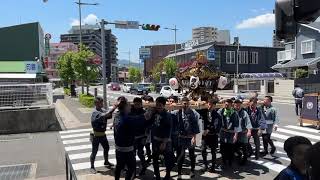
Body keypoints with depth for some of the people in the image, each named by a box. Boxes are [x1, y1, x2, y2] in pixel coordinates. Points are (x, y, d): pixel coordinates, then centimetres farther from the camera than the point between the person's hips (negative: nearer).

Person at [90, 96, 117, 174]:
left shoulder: (102, 110, 0)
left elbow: (110, 116, -10)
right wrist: (113, 108, -36)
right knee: (94, 151, 5)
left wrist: (114, 109, -26)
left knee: (106, 148, 21)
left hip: (103, 134, 7)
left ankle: (106, 161, 43)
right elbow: (105, 115, -37)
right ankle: (92, 167, 20)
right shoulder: (95, 112, -22)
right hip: (96, 135, -7)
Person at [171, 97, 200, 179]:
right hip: (181, 137, 0)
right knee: (180, 155, 3)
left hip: (191, 137, 0)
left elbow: (196, 125, -8)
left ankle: (192, 171, 36)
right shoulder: (177, 112, -4)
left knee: (192, 155, 15)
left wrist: (194, 137, -12)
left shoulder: (193, 113, -7)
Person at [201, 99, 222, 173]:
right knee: (203, 150, -1)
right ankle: (205, 165, 17)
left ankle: (213, 167, 23)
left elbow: (216, 127, -18)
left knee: (213, 151, 8)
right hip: (205, 134, 3)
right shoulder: (206, 113, 1)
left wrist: (208, 130, -22)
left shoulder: (217, 115, -12)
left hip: (213, 135, -3)